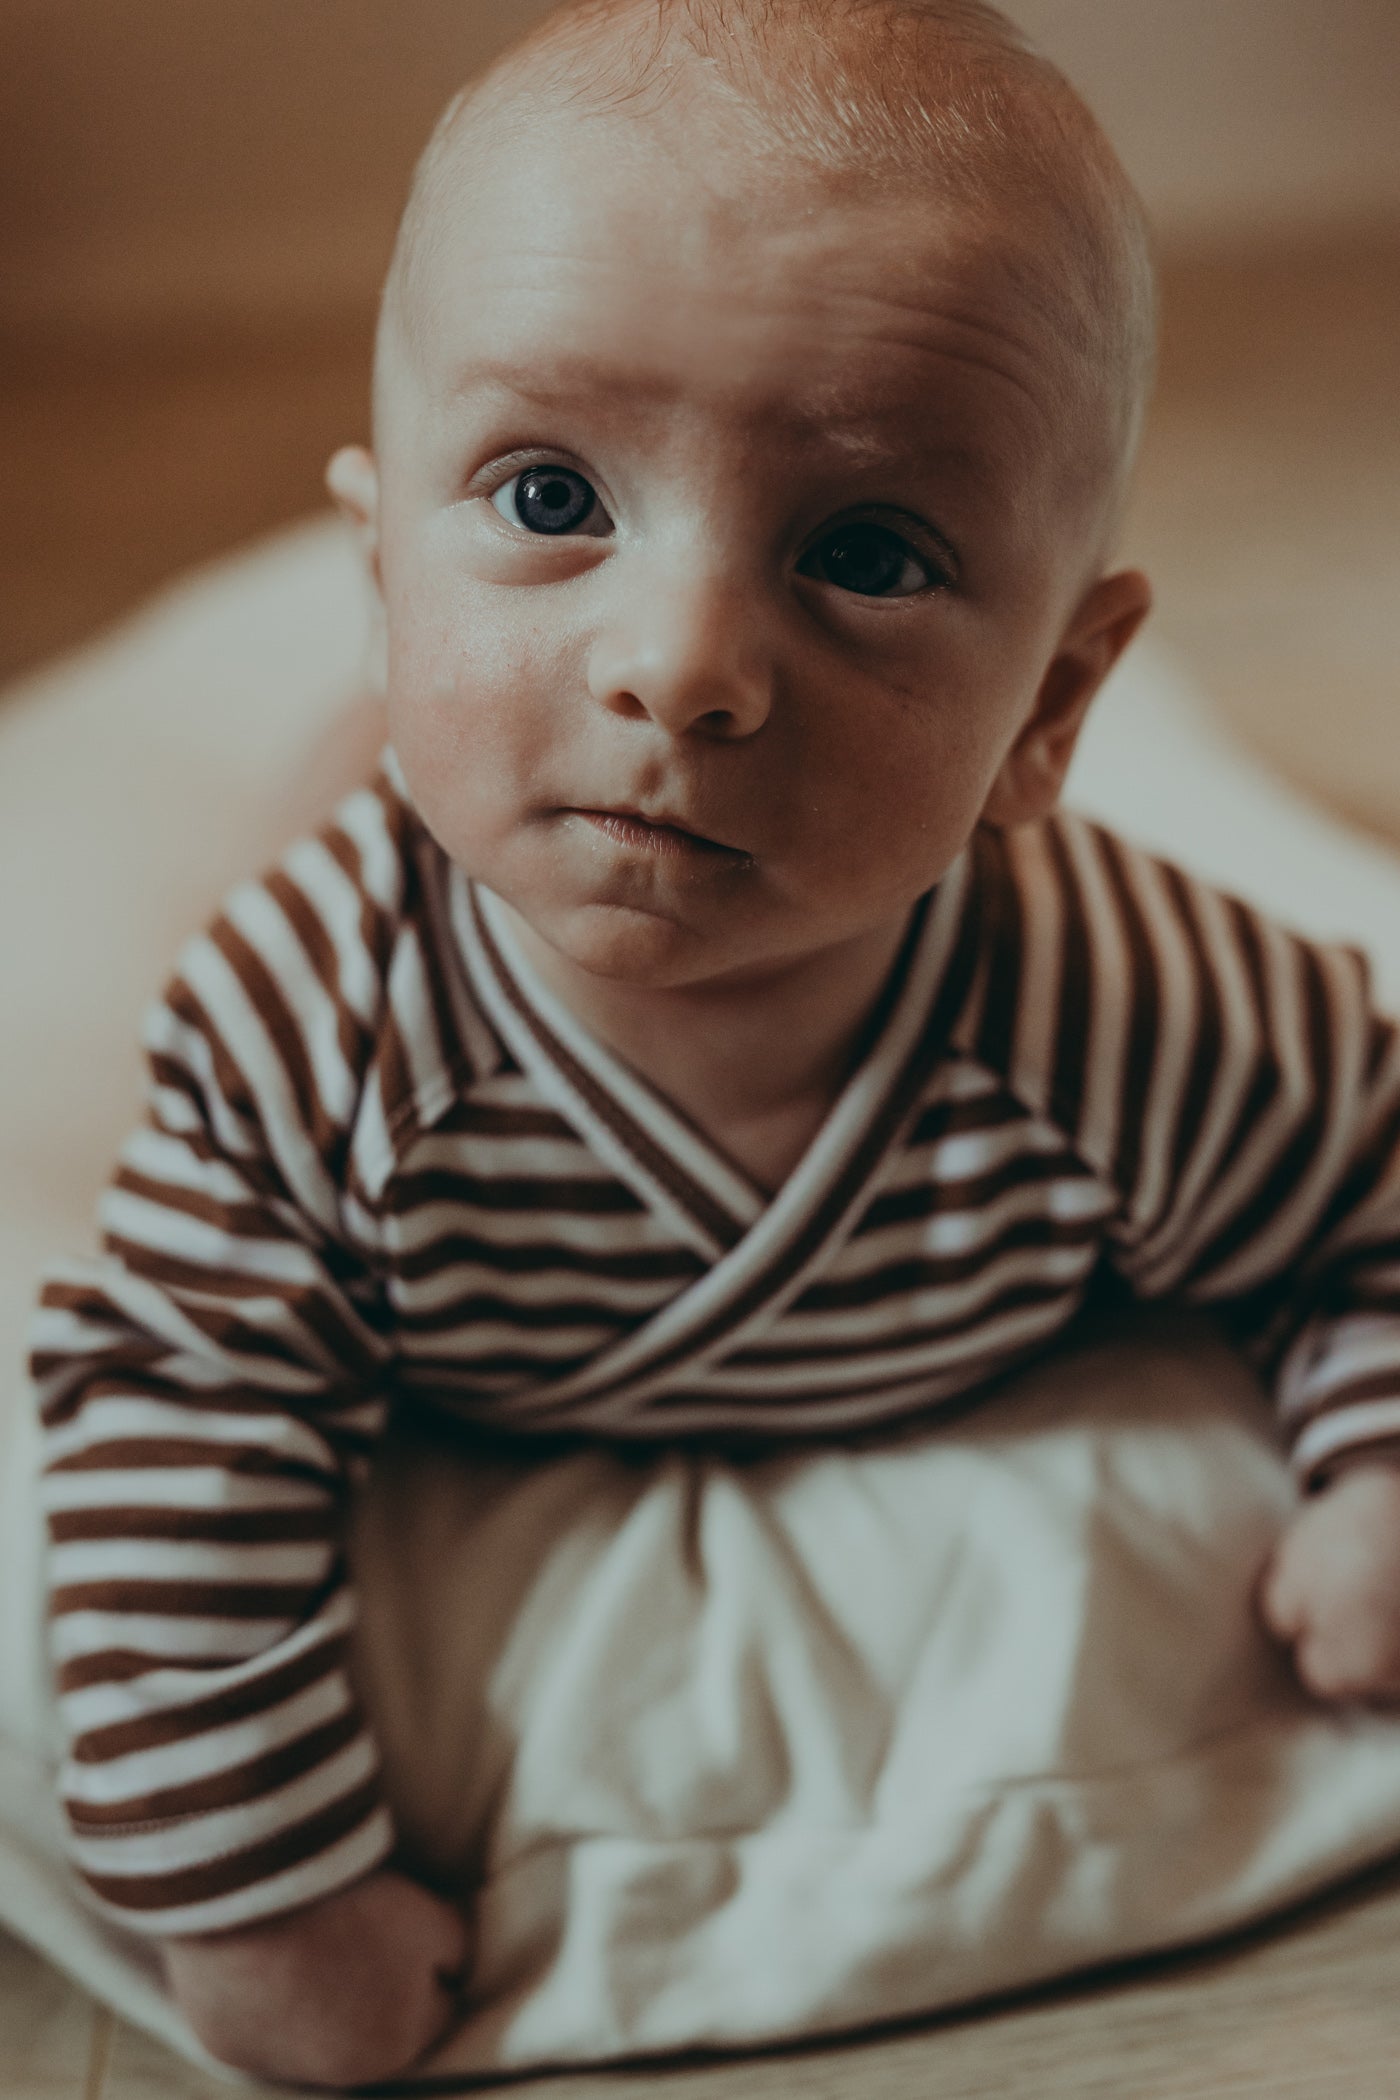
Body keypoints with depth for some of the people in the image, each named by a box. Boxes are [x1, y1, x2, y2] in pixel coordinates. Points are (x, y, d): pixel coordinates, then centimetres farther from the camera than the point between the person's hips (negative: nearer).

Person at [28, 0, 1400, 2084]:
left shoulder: (1142, 1034, -40)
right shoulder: (317, 1023, -42)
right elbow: (182, 1434, -30)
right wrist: (254, 1889, -29)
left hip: (987, 1427, 1)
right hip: (481, 1453, 0)